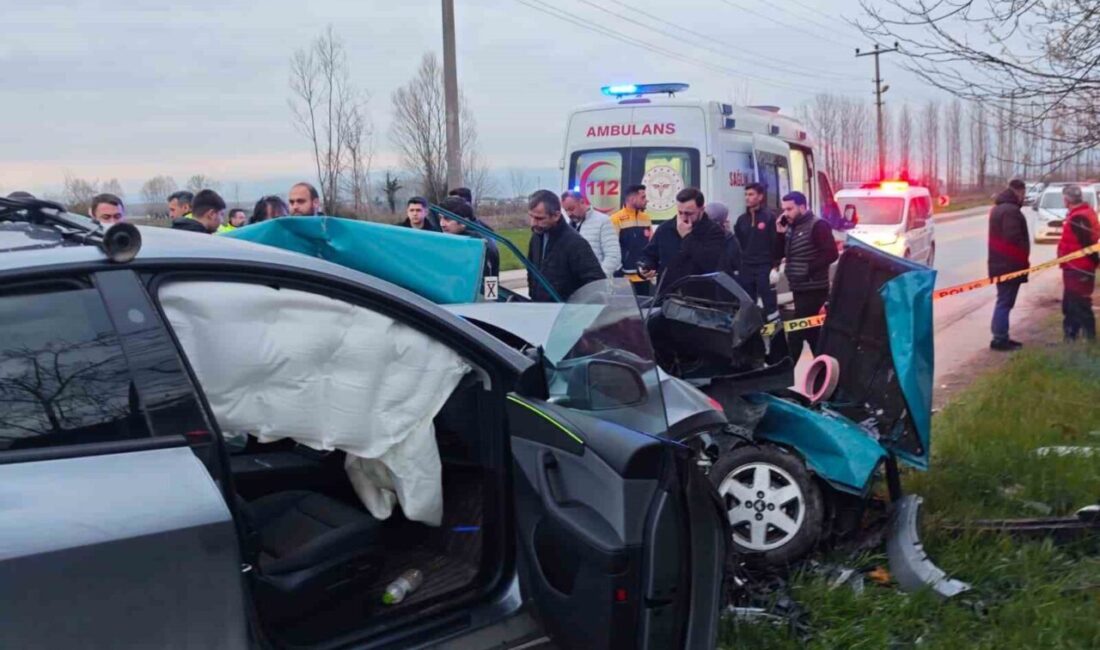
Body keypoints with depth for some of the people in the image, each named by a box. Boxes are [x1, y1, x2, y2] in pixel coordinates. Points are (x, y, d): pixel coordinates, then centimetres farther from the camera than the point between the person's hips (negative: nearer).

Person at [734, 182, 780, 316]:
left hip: (765, 267, -5)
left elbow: (776, 242, -6)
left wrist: (775, 266, -11)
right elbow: (737, 244, 14)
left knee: (770, 304, -4)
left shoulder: (770, 217, -2)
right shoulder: (741, 219, 13)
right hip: (746, 268, 5)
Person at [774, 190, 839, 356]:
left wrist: (809, 269, -20)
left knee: (796, 335, -11)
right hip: (799, 290, 9)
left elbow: (831, 253, -19)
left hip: (814, 290, -9)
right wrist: (780, 234, -1)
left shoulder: (817, 226, -11)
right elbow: (778, 255, 13)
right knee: (812, 333, 14)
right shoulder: (791, 228, 14)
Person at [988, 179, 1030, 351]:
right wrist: (1023, 261, -11)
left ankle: (1001, 336, 19)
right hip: (1009, 265, -10)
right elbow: (1014, 239, -24)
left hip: (1000, 263, 10)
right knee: (1005, 302, -6)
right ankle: (999, 339, -4)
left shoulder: (998, 208, 16)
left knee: (1003, 301, 14)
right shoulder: (1011, 210, -18)